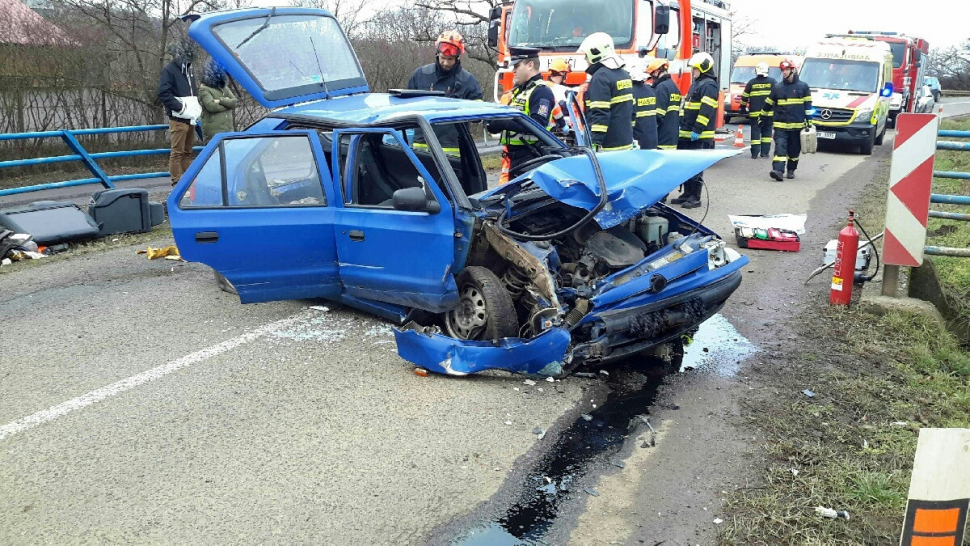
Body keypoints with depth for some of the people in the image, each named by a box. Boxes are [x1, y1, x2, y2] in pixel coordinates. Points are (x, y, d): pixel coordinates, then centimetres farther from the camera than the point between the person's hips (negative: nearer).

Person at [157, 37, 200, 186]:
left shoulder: (188, 69, 19)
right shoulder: (169, 70, -6)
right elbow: (164, 94, -14)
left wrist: (197, 107, 11)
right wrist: (181, 108, -18)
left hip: (190, 118, 8)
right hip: (178, 118, -8)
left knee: (188, 151, 11)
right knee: (177, 152, -5)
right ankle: (177, 183, -2)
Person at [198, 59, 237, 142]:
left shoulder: (223, 86, 17)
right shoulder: (204, 88, -2)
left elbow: (234, 102, 5)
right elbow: (211, 106, -15)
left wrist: (221, 101, -12)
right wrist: (227, 103, -3)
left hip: (228, 129, 6)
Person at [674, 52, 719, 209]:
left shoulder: (709, 85, -12)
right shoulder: (696, 84, 20)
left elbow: (706, 110, -20)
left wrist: (697, 130, -23)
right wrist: (681, 125, 19)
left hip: (700, 137, -10)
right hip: (687, 134, 10)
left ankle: (695, 198, -2)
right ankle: (687, 194, 22)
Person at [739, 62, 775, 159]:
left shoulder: (751, 82, 1)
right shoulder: (772, 81, 2)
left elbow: (745, 97, 5)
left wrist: (742, 108, 16)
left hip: (755, 112, -1)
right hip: (769, 112, 1)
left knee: (755, 131, 0)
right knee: (767, 132, 10)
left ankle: (755, 153, -7)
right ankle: (765, 152, 8)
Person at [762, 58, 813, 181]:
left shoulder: (803, 86, 4)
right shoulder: (777, 88, 9)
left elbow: (808, 105, 4)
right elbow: (768, 103, 18)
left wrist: (808, 120, -2)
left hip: (797, 125, 0)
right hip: (780, 125, 0)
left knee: (794, 150, 8)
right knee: (780, 147, -14)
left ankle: (791, 170, 22)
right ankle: (778, 170, -24)